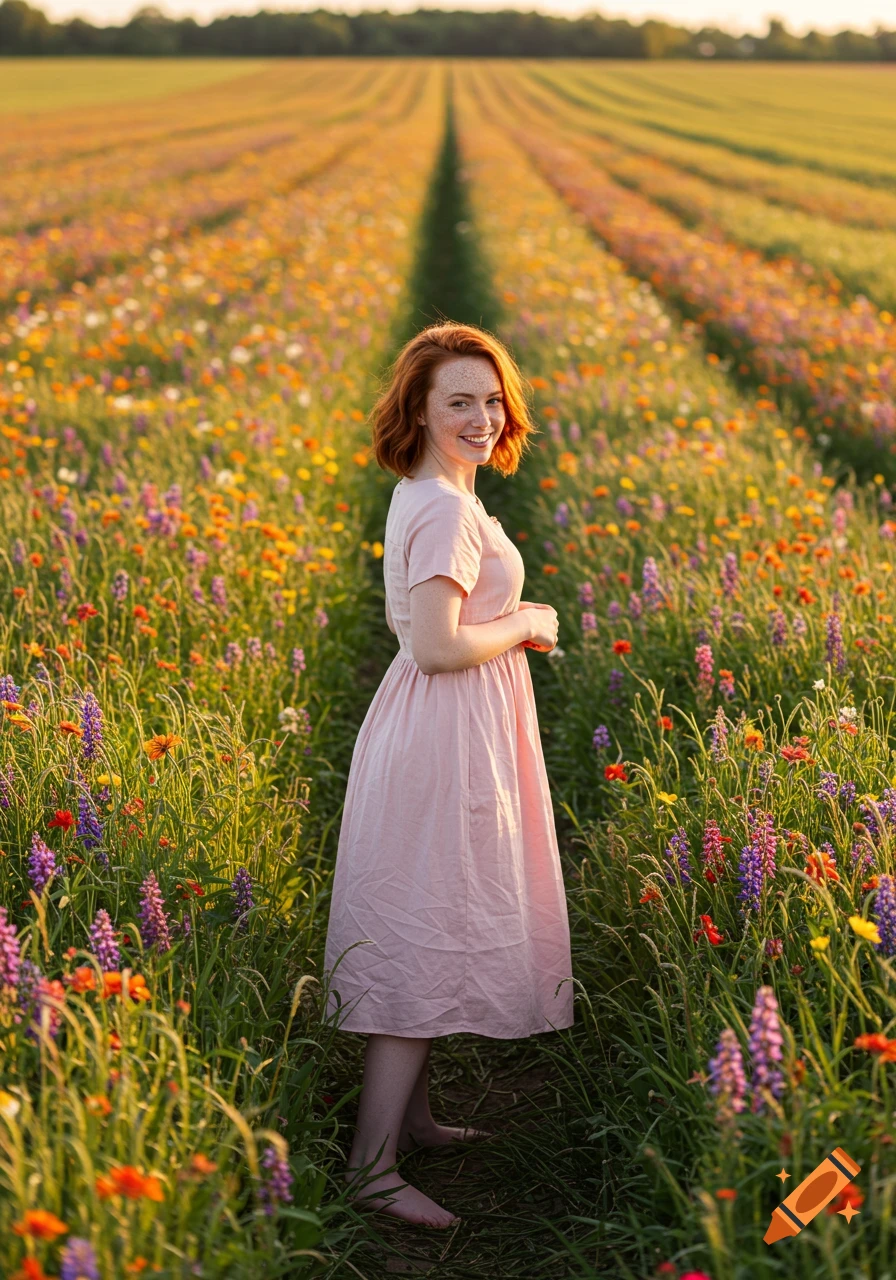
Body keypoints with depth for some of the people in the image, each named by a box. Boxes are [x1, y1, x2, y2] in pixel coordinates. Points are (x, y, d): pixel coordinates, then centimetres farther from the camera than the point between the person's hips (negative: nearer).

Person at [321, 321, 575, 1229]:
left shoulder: (421, 498, 12)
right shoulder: (448, 509, -20)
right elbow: (438, 648, -26)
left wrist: (508, 619, 12)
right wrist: (525, 625, -11)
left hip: (432, 735, 11)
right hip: (450, 742, -11)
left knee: (428, 934, 19)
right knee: (429, 940, -7)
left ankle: (409, 1115, 32)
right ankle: (372, 1167, -2)